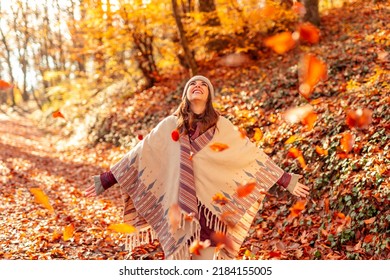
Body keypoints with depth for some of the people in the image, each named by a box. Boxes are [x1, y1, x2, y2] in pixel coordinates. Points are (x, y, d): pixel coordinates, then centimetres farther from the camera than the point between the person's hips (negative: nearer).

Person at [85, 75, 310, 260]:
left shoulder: (222, 127, 5)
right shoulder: (170, 126, 6)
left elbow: (254, 155, 6)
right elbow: (138, 155, 8)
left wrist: (287, 181, 3)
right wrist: (105, 181, 6)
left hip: (212, 209, -1)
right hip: (180, 212, 1)